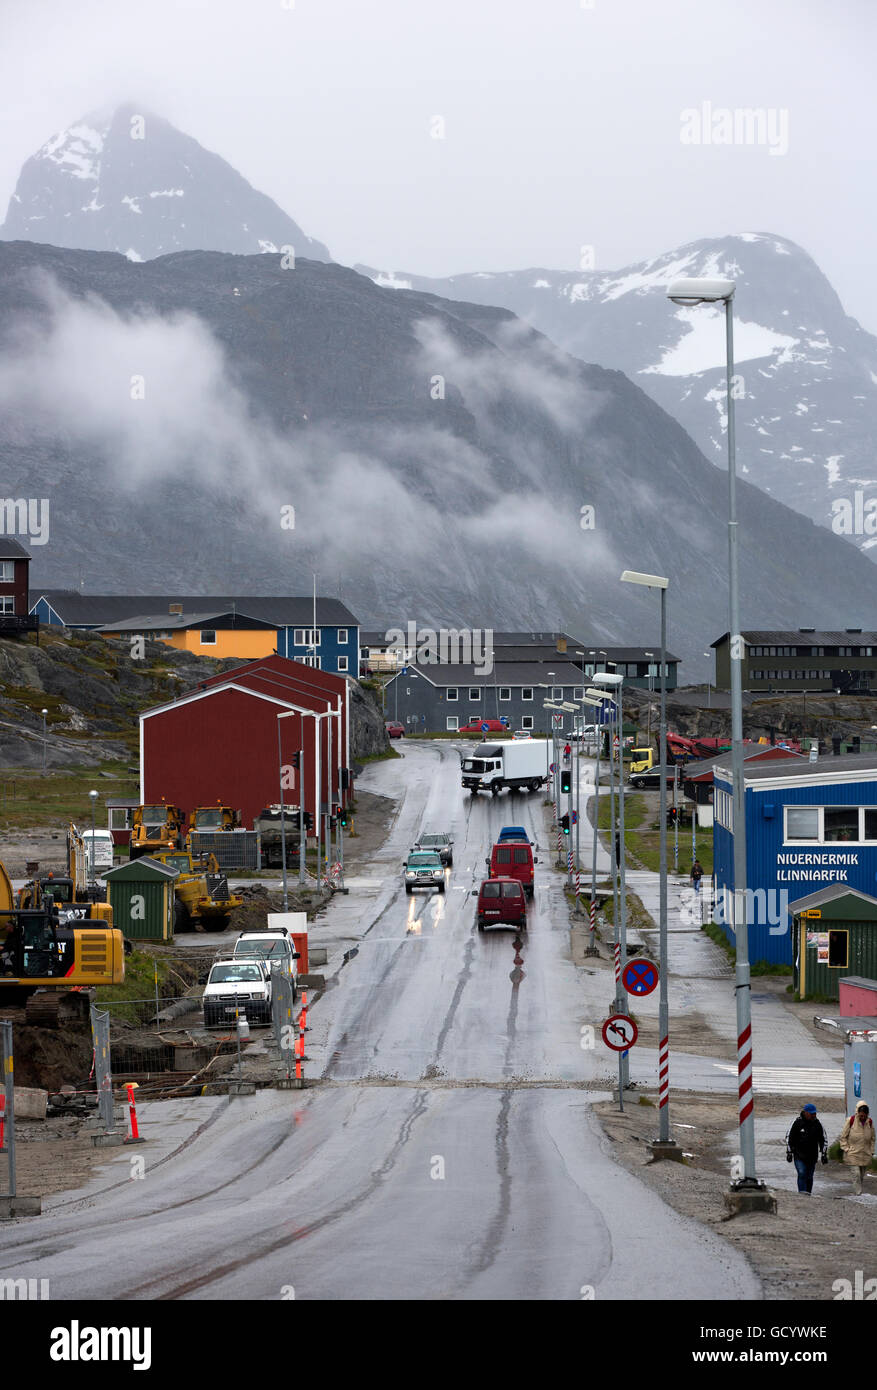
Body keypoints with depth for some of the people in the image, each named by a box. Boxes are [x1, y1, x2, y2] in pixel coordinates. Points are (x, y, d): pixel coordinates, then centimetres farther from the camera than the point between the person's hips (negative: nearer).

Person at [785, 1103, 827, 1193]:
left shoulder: (817, 1124, 3)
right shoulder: (797, 1123, -6)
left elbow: (824, 1140, 10)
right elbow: (789, 1138, 0)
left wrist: (824, 1154, 5)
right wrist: (789, 1153, -1)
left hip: (812, 1156, 3)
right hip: (799, 1155, -3)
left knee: (809, 1177, 7)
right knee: (802, 1174, -15)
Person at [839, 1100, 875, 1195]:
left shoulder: (870, 1122, 4)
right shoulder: (851, 1120, -7)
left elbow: (872, 1138, 16)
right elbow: (843, 1136, 0)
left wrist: (871, 1151, 9)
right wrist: (846, 1149, -6)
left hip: (865, 1154, 4)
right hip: (853, 1154, -4)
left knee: (862, 1176, 9)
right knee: (856, 1174, -14)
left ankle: (858, 1192, 21)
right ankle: (858, 1194, -13)